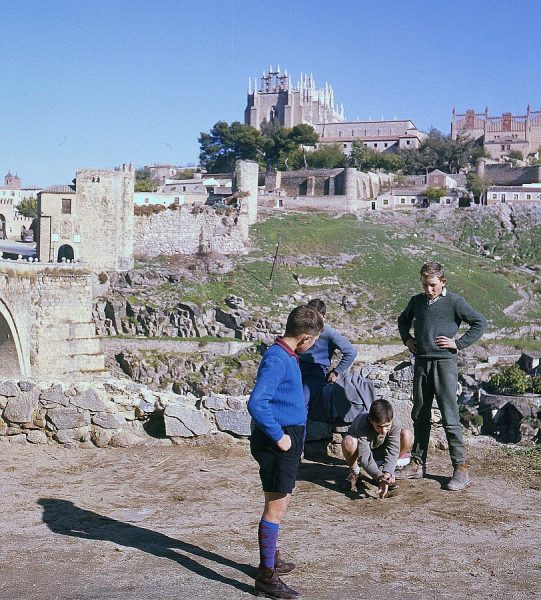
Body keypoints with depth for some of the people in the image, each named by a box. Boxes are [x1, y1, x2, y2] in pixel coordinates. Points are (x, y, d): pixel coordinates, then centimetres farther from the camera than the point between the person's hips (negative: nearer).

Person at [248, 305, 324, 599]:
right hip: (277, 440, -10)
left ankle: (272, 559, 37)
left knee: (282, 500, 22)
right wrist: (278, 437, -21)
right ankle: (267, 575, 3)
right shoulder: (277, 359, -19)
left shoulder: (287, 356, 11)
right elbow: (256, 403, -28)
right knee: (276, 507, -5)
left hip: (288, 437, 10)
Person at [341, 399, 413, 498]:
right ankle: (354, 472, -7)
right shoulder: (362, 427, -39)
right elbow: (365, 458, -43)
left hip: (380, 451, 3)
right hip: (362, 449, -3)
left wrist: (387, 473, -50)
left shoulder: (393, 426, -29)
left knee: (407, 435, -24)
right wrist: (379, 476, -57)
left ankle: (384, 471, -5)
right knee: (348, 442, -42)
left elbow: (392, 452, -33)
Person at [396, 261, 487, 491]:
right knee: (419, 415, 11)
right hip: (421, 363, 5)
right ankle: (417, 464, 21)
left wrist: (458, 343, -8)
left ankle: (461, 468, -1)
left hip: (444, 363, -5)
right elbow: (403, 319, 29)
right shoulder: (416, 301, 10)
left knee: (450, 417, -7)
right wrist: (406, 338, 12)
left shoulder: (454, 302, -5)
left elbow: (480, 323, -4)